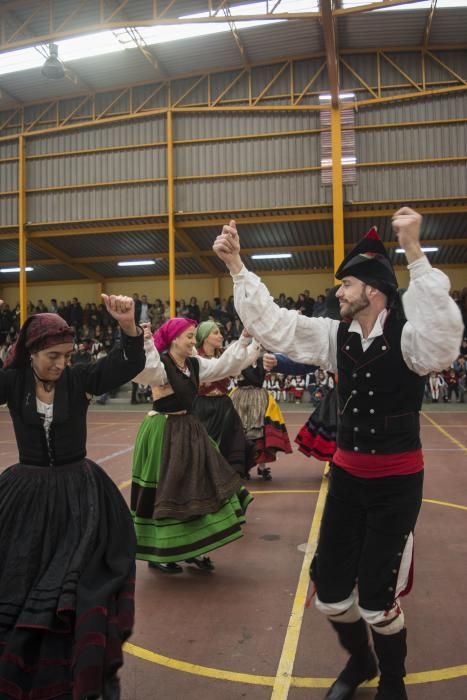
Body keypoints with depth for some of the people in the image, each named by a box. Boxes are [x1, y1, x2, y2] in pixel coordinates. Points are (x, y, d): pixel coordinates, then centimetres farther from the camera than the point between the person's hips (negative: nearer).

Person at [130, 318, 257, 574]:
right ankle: (157, 553, 18)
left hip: (189, 430, 8)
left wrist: (244, 341, 4)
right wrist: (145, 344, -53)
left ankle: (191, 548, 23)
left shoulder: (195, 364, 7)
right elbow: (142, 371, -38)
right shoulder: (160, 365, -17)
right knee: (164, 494, 2)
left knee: (197, 488, 11)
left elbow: (224, 365, 11)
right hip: (163, 433, -8)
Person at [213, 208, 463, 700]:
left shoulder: (407, 337, -16)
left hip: (396, 480, -5)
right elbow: (273, 325, -2)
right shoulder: (337, 336, -1)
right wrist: (236, 266, -8)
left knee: (377, 599, 4)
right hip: (347, 473, 5)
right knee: (330, 590, 13)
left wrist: (413, 252, -44)